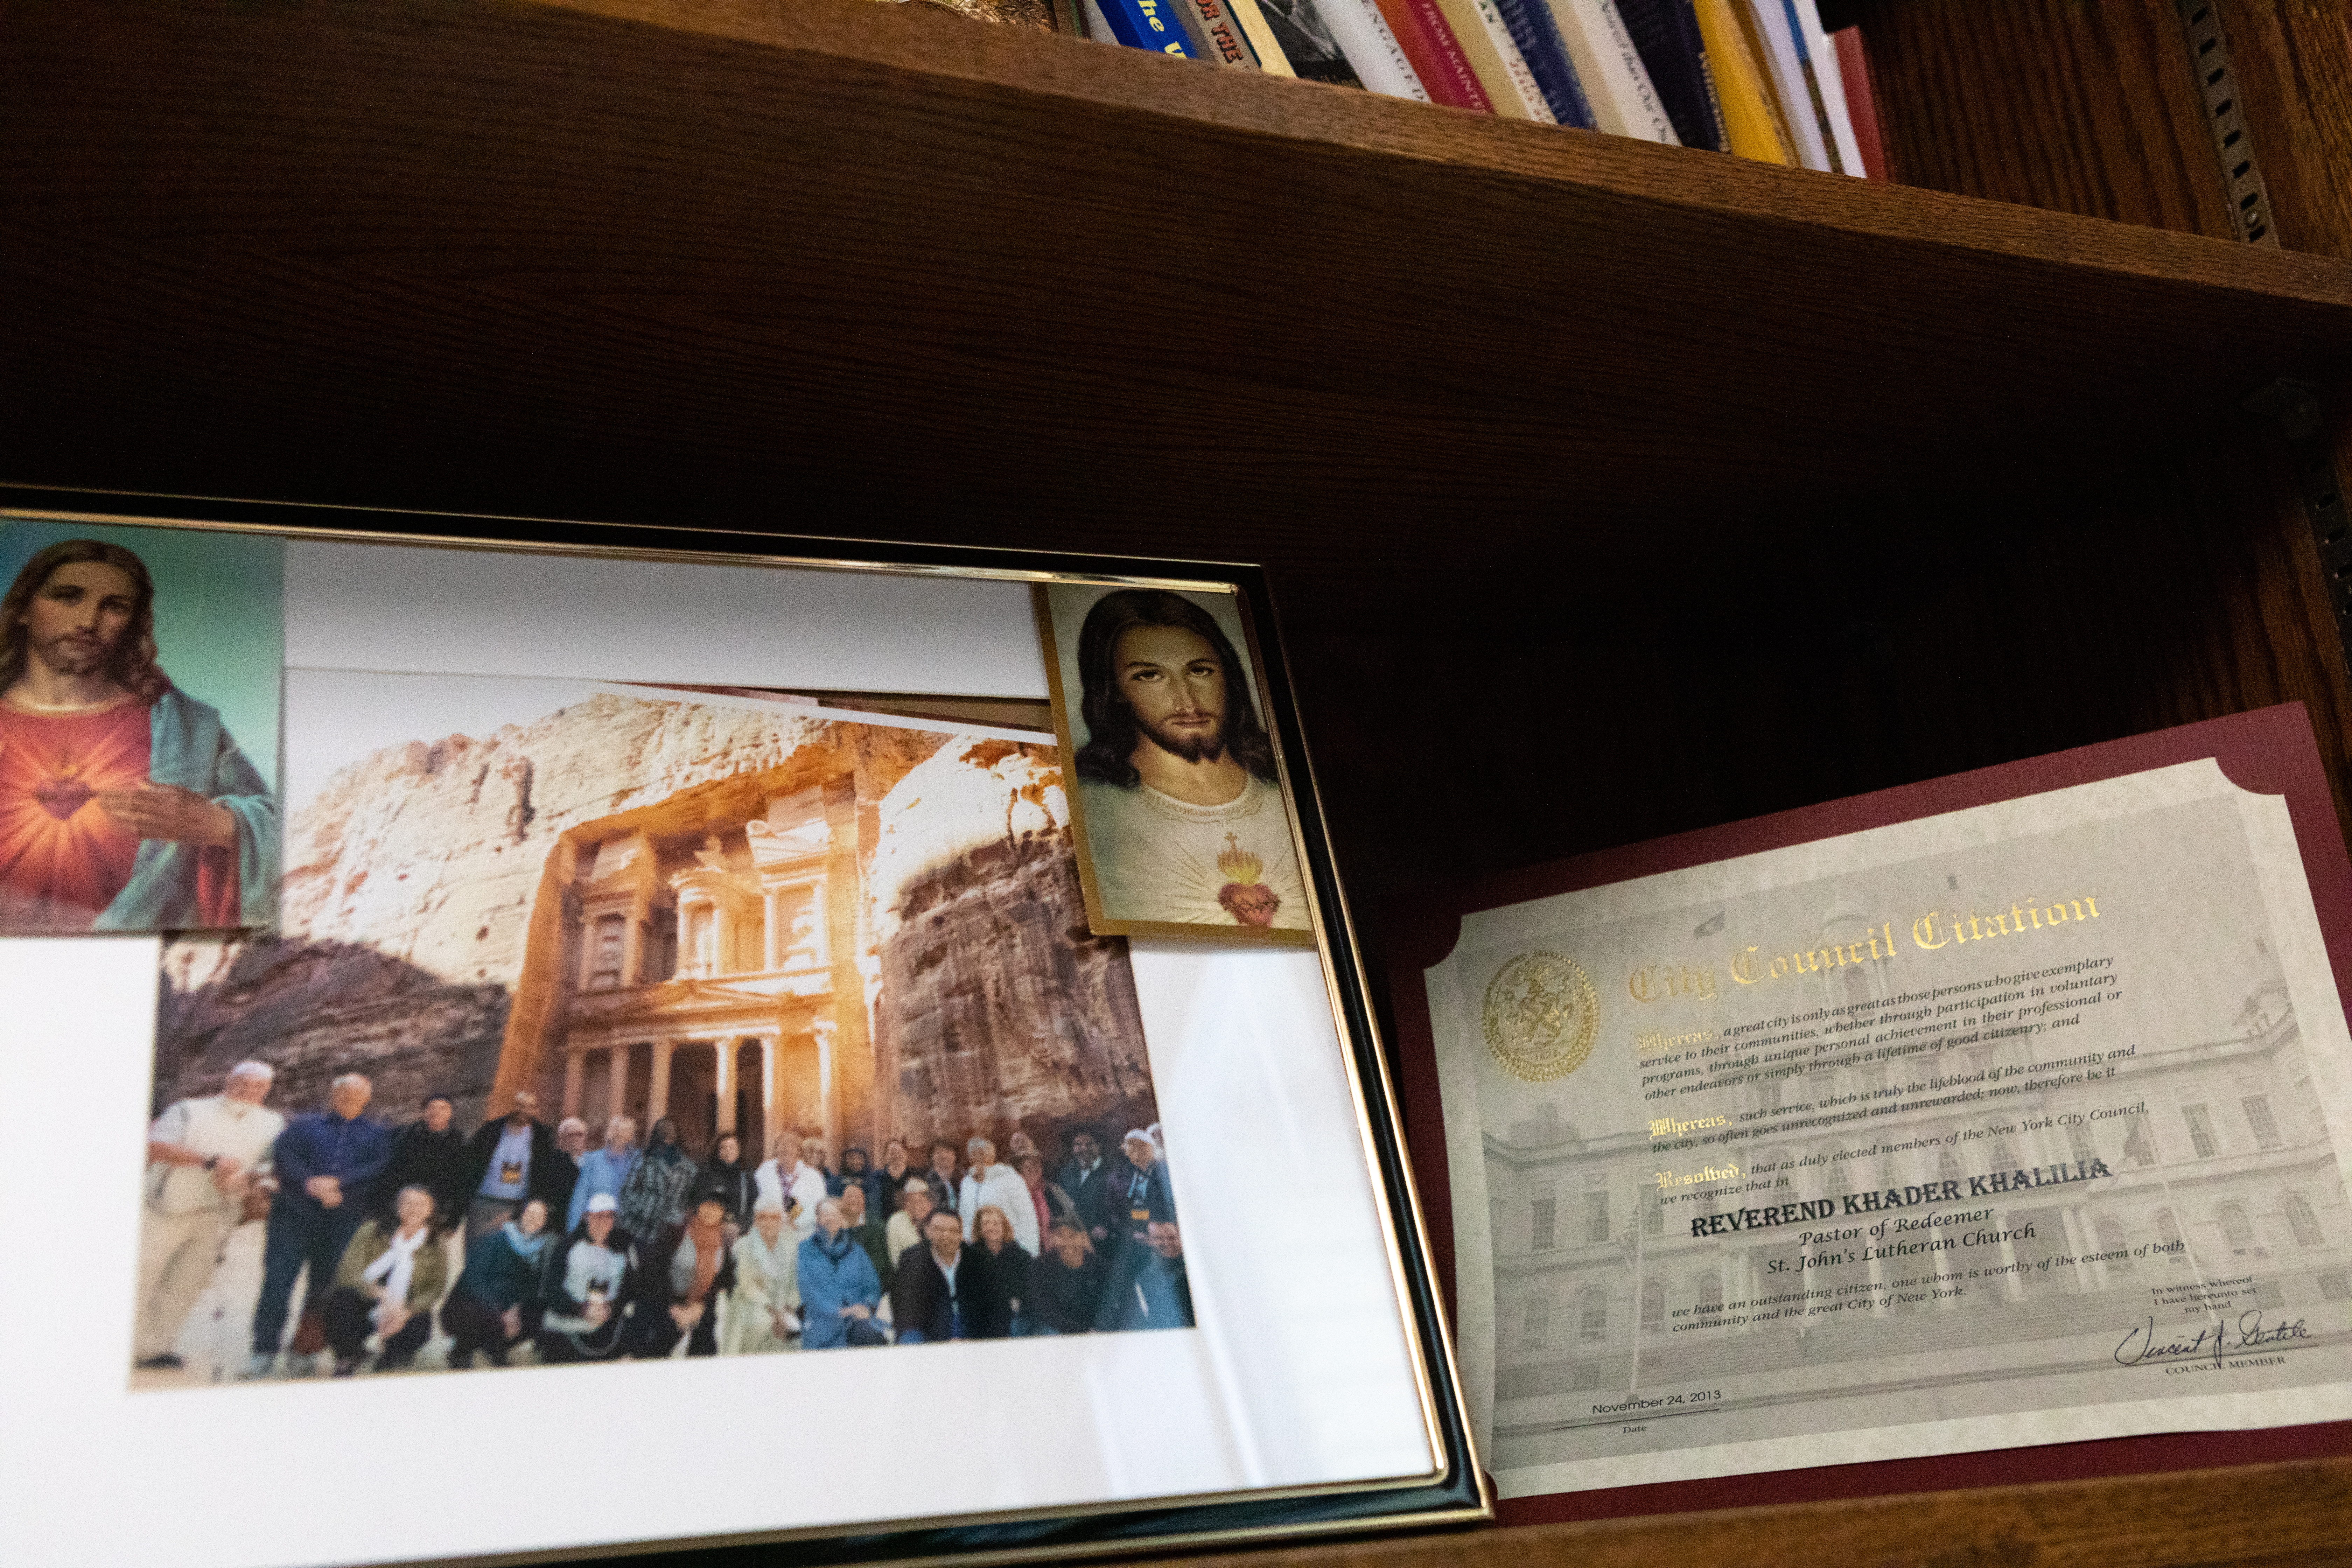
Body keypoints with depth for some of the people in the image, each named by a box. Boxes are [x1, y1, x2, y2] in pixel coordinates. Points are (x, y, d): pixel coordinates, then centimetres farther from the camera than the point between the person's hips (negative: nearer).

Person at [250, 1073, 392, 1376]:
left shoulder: (379, 1133, 19)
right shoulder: (304, 1124, 19)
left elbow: (382, 1167, 1)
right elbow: (282, 1153, 2)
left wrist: (337, 1183, -12)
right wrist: (311, 1183, -15)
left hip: (346, 1220, 0)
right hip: (294, 1213, 0)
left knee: (325, 1285, -1)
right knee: (277, 1280, -9)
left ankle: (305, 1351, 11)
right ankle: (265, 1351, -5)